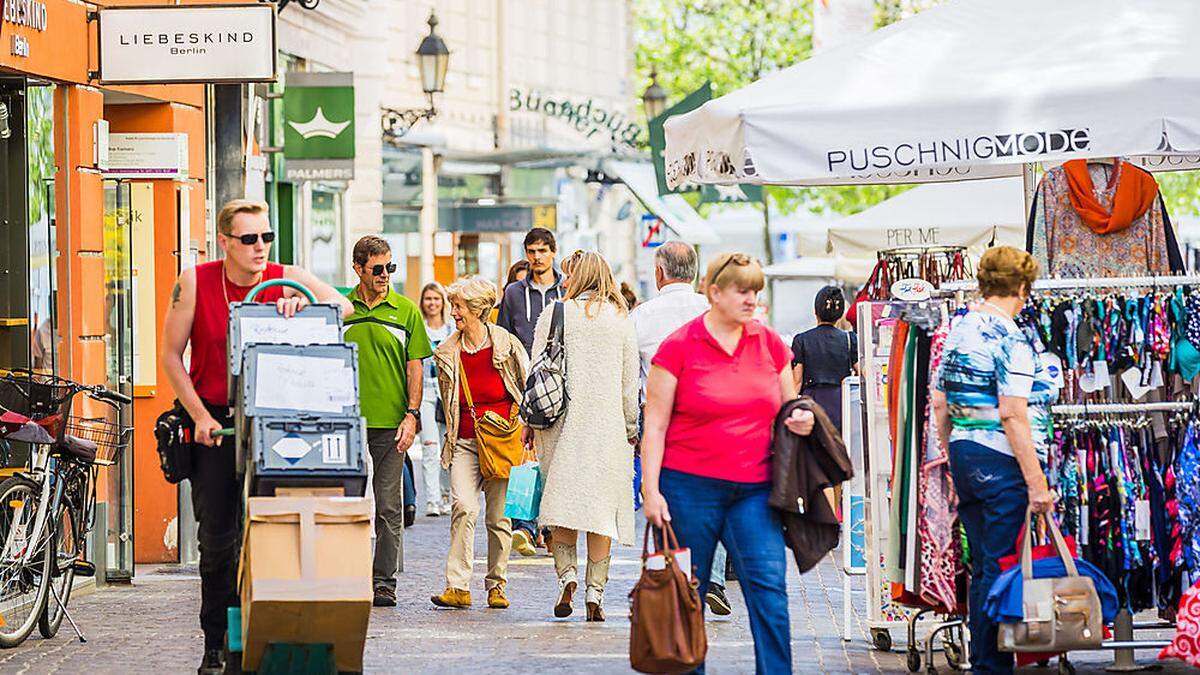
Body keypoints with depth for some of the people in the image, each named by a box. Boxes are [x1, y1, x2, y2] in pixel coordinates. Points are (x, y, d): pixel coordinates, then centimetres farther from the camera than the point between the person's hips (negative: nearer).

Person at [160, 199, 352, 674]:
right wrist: (201, 417, -8)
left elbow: (342, 306, -10)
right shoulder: (195, 283, -4)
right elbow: (171, 356, -1)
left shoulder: (286, 279, -2)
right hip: (212, 425, 0)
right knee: (216, 540, 3)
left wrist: (302, 303, -29)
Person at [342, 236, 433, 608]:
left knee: (388, 508, 1)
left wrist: (412, 415, -4)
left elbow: (414, 366, 5)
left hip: (390, 423, 0)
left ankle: (384, 582, 6)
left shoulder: (405, 310, 5)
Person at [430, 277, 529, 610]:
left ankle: (496, 585, 16)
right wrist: (454, 436, 11)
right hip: (465, 442, 1)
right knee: (464, 506, -17)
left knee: (499, 515, 2)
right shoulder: (447, 353, 7)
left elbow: (528, 390, 8)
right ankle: (457, 587, -17)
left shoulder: (507, 345, -1)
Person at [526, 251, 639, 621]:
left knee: (562, 502, 6)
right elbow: (630, 379, 6)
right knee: (601, 503, 2)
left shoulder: (555, 315, 0)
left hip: (562, 422, -1)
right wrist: (631, 428, 14)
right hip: (607, 423, 1)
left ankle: (567, 572, -13)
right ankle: (595, 591, -1)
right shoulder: (621, 319, 4)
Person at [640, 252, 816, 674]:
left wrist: (801, 421, -2)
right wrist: (650, 490, -10)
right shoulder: (679, 347, -3)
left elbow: (788, 406, 22)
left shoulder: (770, 345, 9)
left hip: (754, 490, 3)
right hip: (690, 486, -3)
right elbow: (655, 425, -3)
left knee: (769, 585, -10)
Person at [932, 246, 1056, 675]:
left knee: (982, 567, 15)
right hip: (1002, 463, -8)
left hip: (963, 456, 8)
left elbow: (939, 403, 14)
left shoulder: (957, 331, 9)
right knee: (1002, 569, -1)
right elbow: (1014, 416, -19)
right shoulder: (1011, 340, -14)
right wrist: (1036, 482, -17)